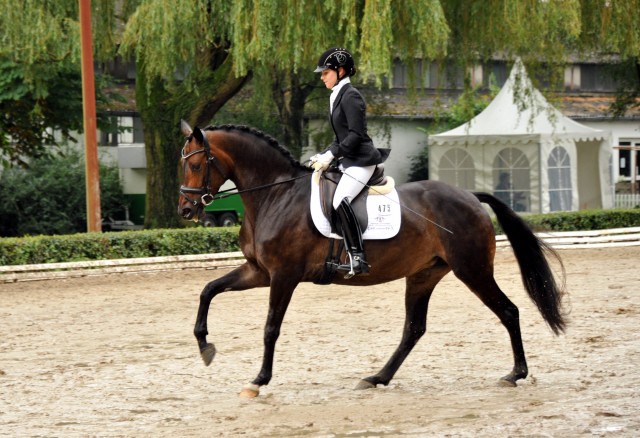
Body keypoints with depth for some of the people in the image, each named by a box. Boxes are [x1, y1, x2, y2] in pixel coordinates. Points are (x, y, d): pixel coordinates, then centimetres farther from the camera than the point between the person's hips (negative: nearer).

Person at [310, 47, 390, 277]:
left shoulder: (351, 96, -13)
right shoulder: (336, 97, 17)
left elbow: (356, 135, -19)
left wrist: (331, 155, -20)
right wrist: (323, 156, 10)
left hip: (361, 160, -11)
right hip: (347, 161, 11)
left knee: (341, 200, -28)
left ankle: (358, 258, -29)